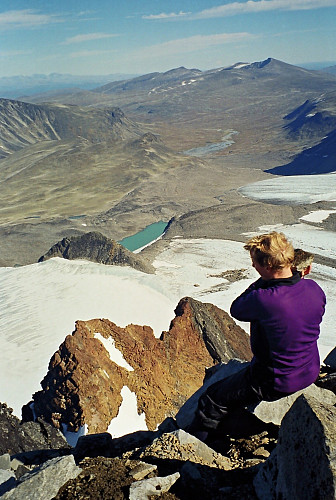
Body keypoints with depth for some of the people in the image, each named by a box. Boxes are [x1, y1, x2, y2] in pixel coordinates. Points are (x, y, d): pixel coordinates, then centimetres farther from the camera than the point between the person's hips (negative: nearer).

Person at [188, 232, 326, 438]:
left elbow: (236, 309, -12)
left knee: (213, 400, 9)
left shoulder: (264, 299, -34)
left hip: (277, 384, -7)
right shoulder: (314, 288, -13)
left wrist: (264, 281, -12)